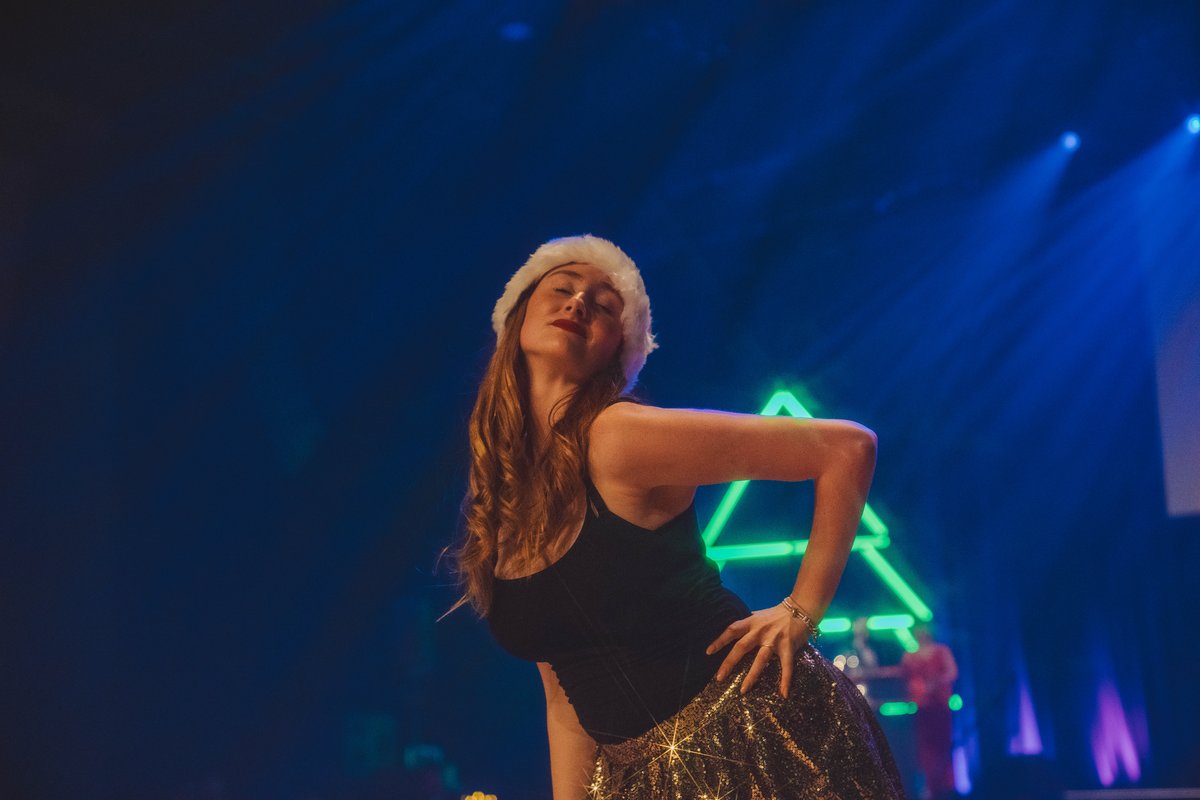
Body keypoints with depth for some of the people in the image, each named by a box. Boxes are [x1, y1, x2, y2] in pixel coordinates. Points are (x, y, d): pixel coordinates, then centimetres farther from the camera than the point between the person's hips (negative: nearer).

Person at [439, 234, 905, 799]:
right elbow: (565, 703, 9)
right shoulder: (494, 513, 5)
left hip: (755, 732, -6)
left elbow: (848, 447, -14)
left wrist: (802, 611, -13)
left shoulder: (622, 435, -15)